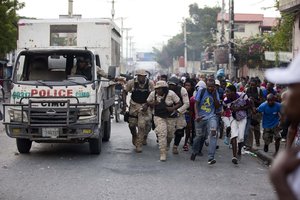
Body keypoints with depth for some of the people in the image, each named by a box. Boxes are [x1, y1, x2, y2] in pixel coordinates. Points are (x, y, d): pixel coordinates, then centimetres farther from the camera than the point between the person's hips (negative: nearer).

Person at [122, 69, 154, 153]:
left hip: (144, 106, -1)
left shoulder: (150, 83, -11)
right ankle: (134, 136, 37)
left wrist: (147, 105, -14)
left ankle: (139, 145, -1)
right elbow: (125, 91, 3)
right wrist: (124, 103, -8)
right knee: (131, 124, 3)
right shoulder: (131, 82, -10)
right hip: (134, 105, 1)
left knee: (142, 125, -11)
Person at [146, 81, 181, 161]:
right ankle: (163, 154, -9)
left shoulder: (171, 94, -15)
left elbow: (179, 103, -8)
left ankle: (166, 145, 46)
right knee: (162, 134, -14)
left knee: (170, 135, 12)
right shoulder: (153, 94, -9)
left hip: (170, 117, 0)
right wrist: (152, 103, -16)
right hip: (159, 117, 0)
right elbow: (147, 102, 6)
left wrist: (173, 108, -25)